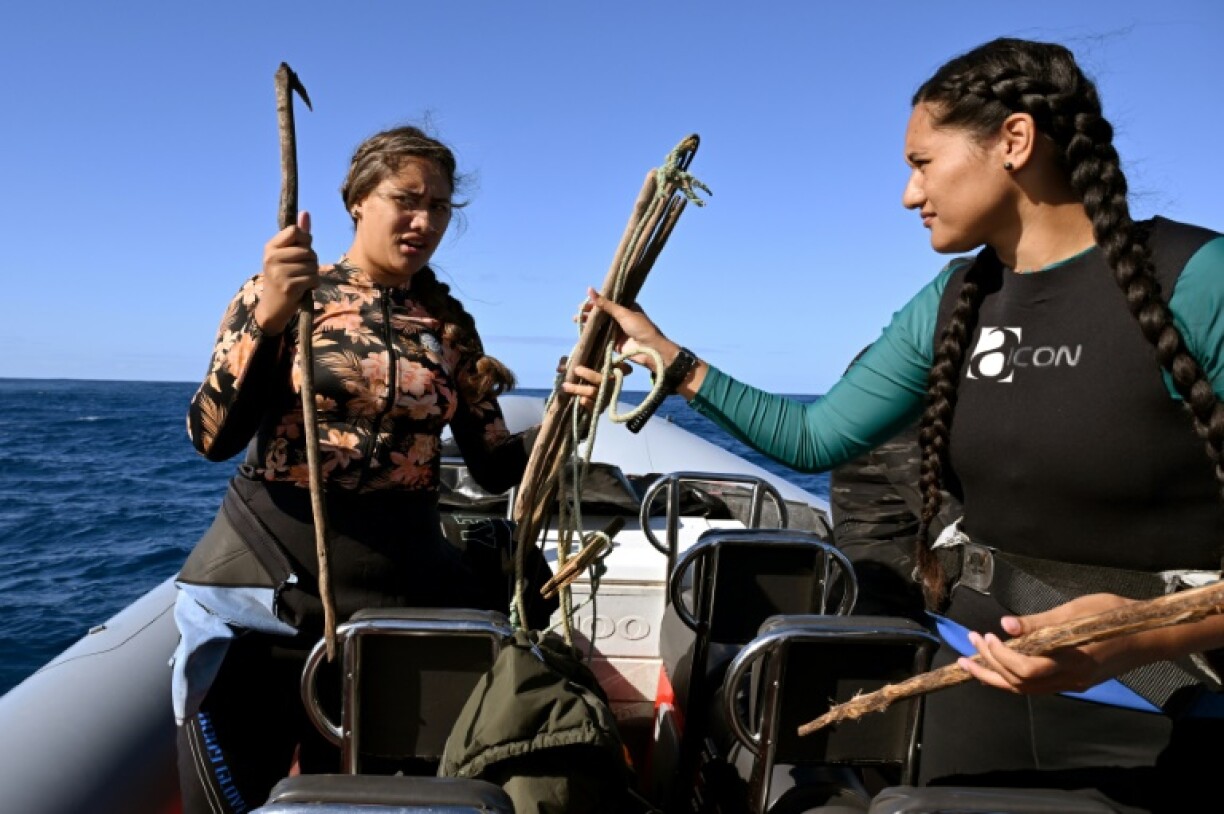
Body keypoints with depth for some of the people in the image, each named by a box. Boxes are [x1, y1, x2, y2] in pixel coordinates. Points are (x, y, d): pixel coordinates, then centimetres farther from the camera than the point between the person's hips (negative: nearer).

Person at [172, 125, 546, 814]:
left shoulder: (449, 323, 5)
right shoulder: (282, 291, -3)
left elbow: (497, 467, 5)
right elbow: (214, 439, -13)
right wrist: (268, 318, -26)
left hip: (402, 592, 2)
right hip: (264, 586, -2)